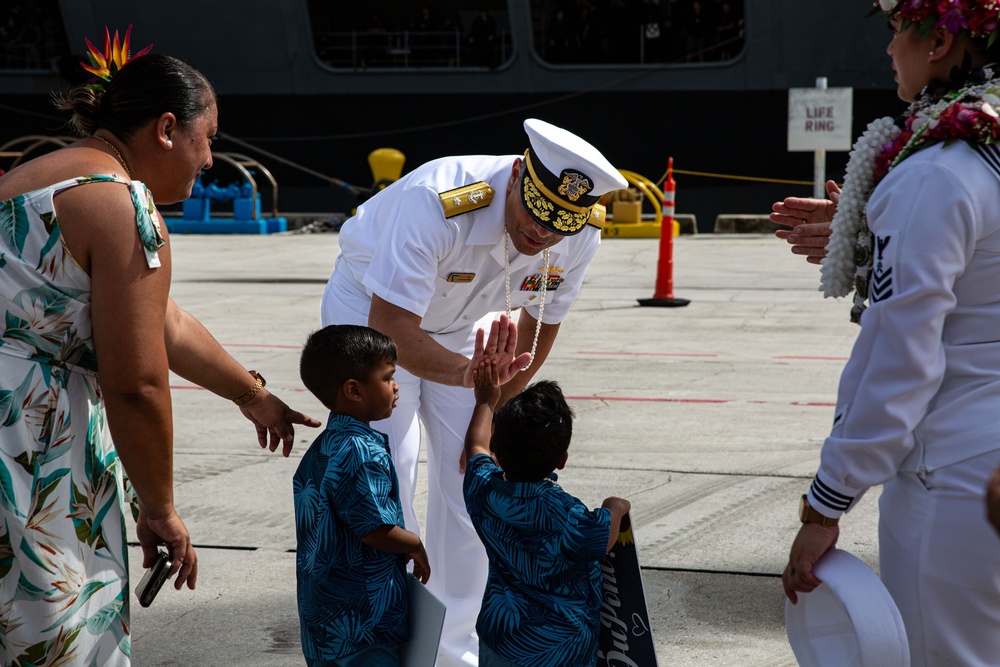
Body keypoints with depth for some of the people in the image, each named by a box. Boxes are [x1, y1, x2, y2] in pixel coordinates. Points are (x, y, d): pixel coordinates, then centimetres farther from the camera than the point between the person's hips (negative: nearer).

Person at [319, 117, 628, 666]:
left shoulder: (581, 234, -22)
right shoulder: (437, 202, -40)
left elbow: (541, 325, -4)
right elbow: (391, 325, -40)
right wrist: (468, 374, -55)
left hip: (460, 328, 5)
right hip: (371, 309, -5)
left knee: (472, 483, 2)